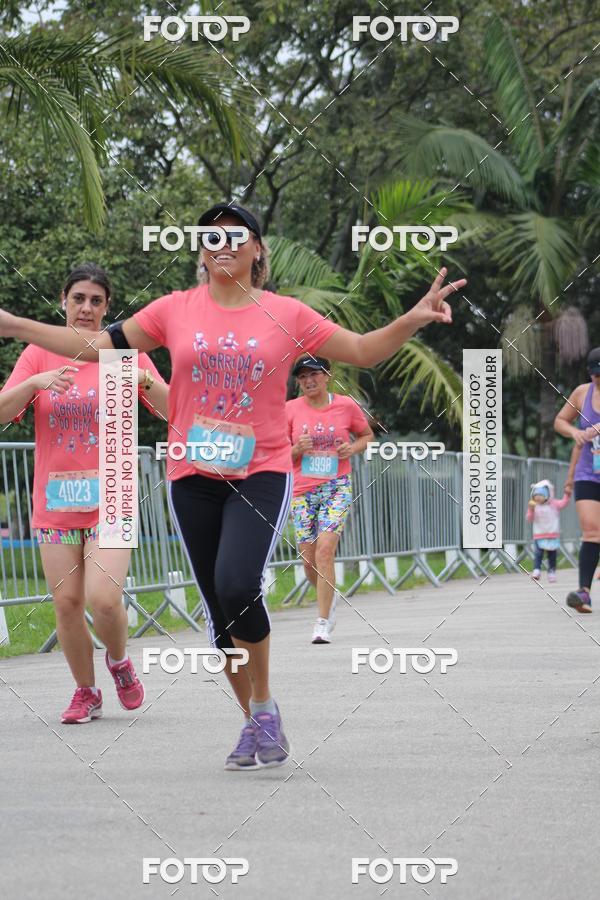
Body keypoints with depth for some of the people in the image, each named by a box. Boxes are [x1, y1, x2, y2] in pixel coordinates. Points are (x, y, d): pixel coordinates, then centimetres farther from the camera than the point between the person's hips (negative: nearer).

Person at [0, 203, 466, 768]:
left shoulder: (286, 315, 1)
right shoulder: (176, 310, 4)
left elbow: (363, 351, 5)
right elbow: (100, 345, 6)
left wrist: (413, 320, -11)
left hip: (262, 473, -3)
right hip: (193, 478, 3)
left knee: (237, 585, -24)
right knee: (219, 608, 5)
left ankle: (264, 707, -3)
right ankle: (255, 723, 21)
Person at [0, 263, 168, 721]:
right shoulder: (40, 353, 6)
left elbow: (172, 411, -2)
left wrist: (143, 380, -21)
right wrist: (38, 382, -22)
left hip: (110, 500, -2)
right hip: (55, 502, 2)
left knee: (104, 599, -16)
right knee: (67, 604, 1)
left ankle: (120, 662, 15)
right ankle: (86, 693, 18)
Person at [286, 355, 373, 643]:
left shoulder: (346, 405, 1)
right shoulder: (291, 409, 2)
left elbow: (367, 435, 17)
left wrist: (353, 448, -4)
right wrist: (297, 449, -13)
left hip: (337, 487, -2)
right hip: (302, 490, 2)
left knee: (325, 550, -19)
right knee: (308, 560, 4)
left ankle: (323, 623, -16)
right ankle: (329, 597, 36)